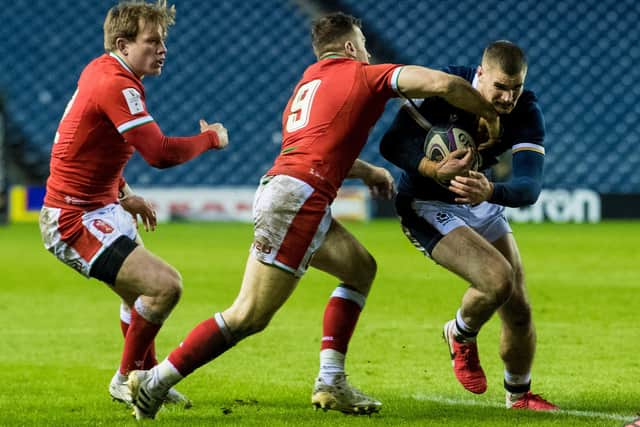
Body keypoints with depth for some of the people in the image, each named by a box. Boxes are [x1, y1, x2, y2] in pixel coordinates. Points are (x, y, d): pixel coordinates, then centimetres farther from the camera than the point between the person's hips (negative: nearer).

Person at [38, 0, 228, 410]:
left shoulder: (99, 70, 8)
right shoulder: (117, 86, -24)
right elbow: (161, 153, -32)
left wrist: (124, 194, 19)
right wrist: (211, 138, -14)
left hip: (100, 209, 11)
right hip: (76, 219, -11)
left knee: (141, 293, 29)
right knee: (165, 285, -20)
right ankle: (127, 380, -1)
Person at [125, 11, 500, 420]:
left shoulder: (307, 84, 25)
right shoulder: (364, 75, 3)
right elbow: (442, 84, -4)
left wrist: (369, 172, 36)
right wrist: (490, 115, 8)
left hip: (281, 187, 9)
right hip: (298, 199, -9)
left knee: (361, 267, 20)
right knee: (249, 317, -8)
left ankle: (330, 383, 13)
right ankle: (155, 382, -7)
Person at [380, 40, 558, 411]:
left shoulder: (526, 112, -18)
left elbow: (530, 186, -30)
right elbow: (393, 143, -25)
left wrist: (491, 192, -52)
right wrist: (435, 170, -44)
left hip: (480, 204, 5)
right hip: (428, 206, -5)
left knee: (519, 310, 3)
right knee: (498, 279, -25)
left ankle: (519, 396, 30)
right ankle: (461, 336, 8)